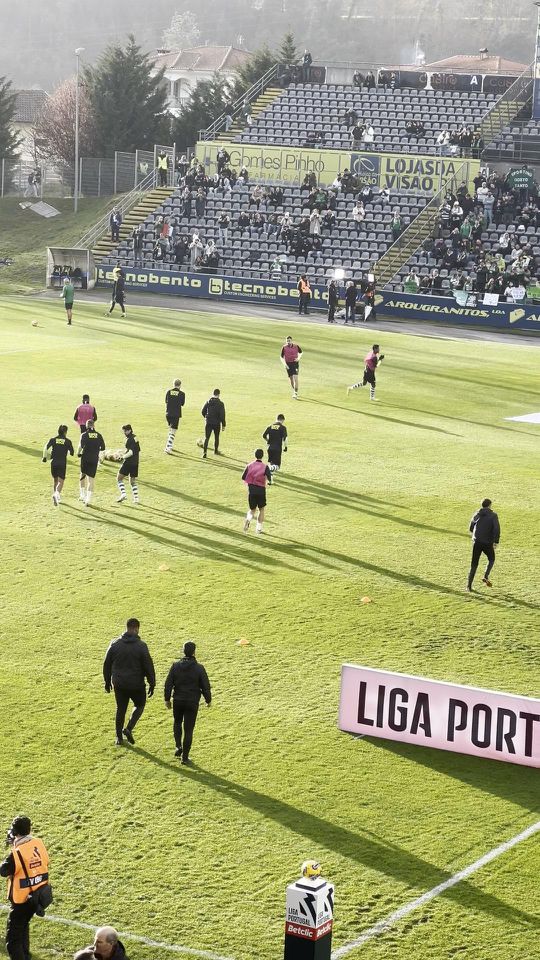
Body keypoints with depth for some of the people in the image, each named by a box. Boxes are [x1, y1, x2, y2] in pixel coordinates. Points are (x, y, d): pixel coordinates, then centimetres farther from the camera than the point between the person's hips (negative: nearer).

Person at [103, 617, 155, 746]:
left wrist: (107, 681, 17)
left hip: (119, 684, 3)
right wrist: (152, 684, 0)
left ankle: (119, 738, 20)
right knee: (139, 705, 20)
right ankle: (128, 728, 2)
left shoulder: (114, 644, -2)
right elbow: (148, 666, -11)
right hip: (136, 684, -3)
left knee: (120, 709, 17)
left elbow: (107, 664, 5)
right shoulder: (141, 646, -14)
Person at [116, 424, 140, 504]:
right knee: (133, 481, 15)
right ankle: (136, 498, 11)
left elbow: (131, 452, -23)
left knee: (119, 478, 0)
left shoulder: (130, 439, -15)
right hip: (135, 463, 9)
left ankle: (123, 494, -13)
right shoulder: (135, 438, 12)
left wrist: (124, 456, -6)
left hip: (128, 462, -9)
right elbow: (138, 450, 18)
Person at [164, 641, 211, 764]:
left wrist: (167, 699, 10)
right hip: (192, 703, -2)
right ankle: (185, 757, 7)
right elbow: (206, 686, -6)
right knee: (188, 729, 5)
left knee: (177, 723, 27)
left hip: (178, 700, 2)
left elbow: (168, 683, -2)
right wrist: (208, 700, 11)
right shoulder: (199, 668, -11)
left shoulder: (176, 665, -6)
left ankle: (179, 747, 13)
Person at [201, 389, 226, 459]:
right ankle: (216, 450, 36)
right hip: (217, 423, -1)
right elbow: (222, 415, -13)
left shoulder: (208, 402, -2)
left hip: (208, 423, 2)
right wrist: (223, 425, -5)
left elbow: (203, 411, 4)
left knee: (206, 438, 1)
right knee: (216, 437, 20)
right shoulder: (220, 403, -11)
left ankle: (204, 453, -12)